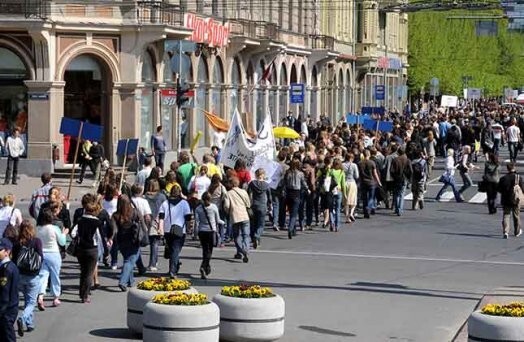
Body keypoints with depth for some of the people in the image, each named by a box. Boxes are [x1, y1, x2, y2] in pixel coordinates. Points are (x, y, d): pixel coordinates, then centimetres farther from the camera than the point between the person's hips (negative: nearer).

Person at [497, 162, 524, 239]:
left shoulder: (503, 178, -5)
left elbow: (498, 189, 0)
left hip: (506, 201, 1)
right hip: (516, 200, -1)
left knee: (506, 215, 6)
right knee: (516, 216, 15)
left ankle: (505, 232, -10)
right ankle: (517, 232, 28)